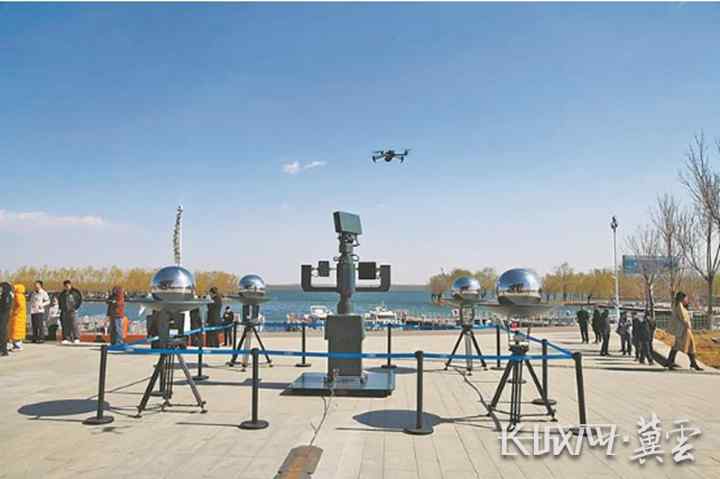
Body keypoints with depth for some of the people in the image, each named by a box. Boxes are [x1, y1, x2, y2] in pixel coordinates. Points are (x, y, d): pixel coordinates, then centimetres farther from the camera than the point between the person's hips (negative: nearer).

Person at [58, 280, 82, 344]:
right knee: (66, 326, 5)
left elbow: (80, 299, -2)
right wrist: (61, 308, 15)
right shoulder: (63, 293, 14)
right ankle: (67, 339, 10)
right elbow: (59, 301, 27)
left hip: (72, 311, -5)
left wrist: (76, 307, -7)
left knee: (74, 325, -8)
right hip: (64, 312, 6)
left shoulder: (75, 292, -2)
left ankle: (76, 338, -5)